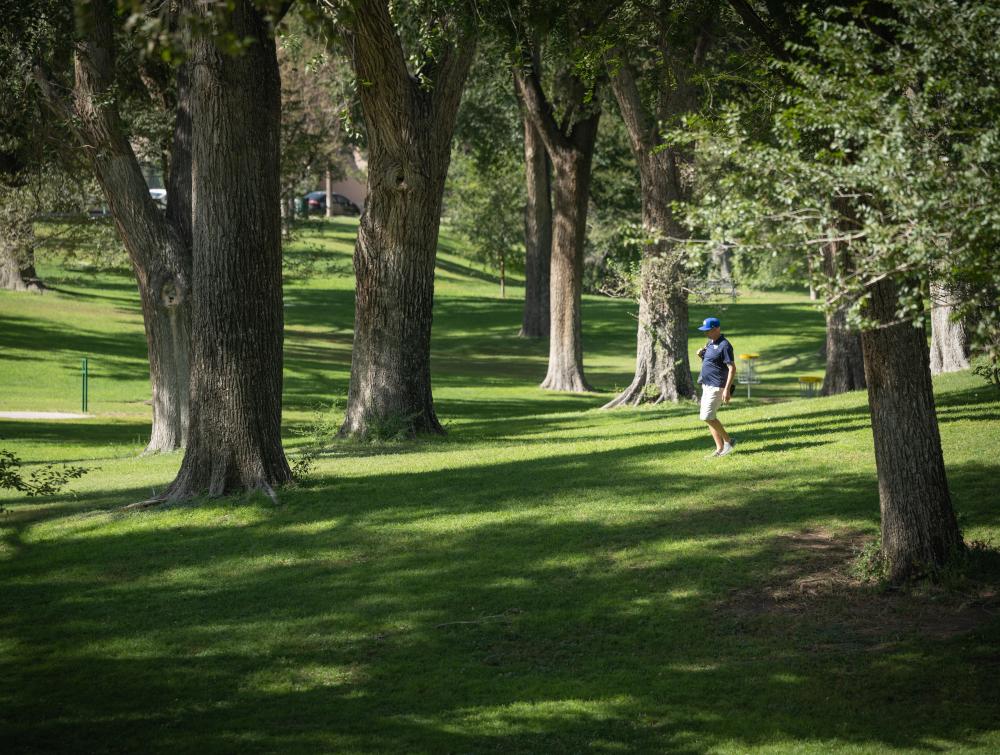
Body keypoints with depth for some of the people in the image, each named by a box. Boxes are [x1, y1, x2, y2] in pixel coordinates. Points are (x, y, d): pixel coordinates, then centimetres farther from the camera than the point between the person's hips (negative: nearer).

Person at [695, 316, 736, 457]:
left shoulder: (724, 345, -16)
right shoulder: (710, 343, 13)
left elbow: (732, 368, -19)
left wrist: (727, 390, -26)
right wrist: (701, 354, 3)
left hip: (716, 387, -10)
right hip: (707, 386, 10)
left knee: (707, 417, -13)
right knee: (709, 418, 8)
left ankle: (728, 441, 0)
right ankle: (720, 448, 13)